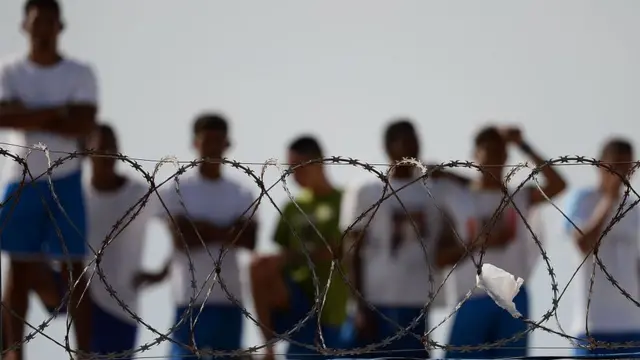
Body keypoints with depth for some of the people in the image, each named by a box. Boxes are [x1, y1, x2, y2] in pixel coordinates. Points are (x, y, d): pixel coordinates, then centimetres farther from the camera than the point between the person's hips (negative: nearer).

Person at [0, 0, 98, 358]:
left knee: (75, 270, -1)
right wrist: (58, 111, -15)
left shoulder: (81, 73, 1)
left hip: (65, 181, -1)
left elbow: (84, 125, -12)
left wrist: (30, 118, -13)